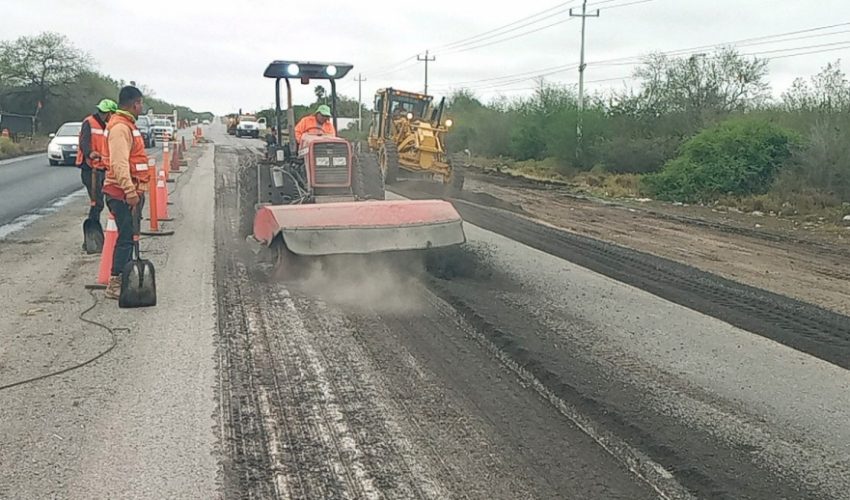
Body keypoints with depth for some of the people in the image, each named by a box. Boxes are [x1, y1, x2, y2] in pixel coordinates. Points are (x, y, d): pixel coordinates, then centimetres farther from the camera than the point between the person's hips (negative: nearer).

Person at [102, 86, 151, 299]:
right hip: (124, 193, -10)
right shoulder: (120, 127, -16)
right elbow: (119, 163, -25)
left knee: (130, 236, 15)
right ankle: (114, 284, -2)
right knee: (126, 237, -7)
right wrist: (130, 191, -28)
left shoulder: (127, 125, 18)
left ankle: (123, 279, 23)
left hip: (132, 192, 10)